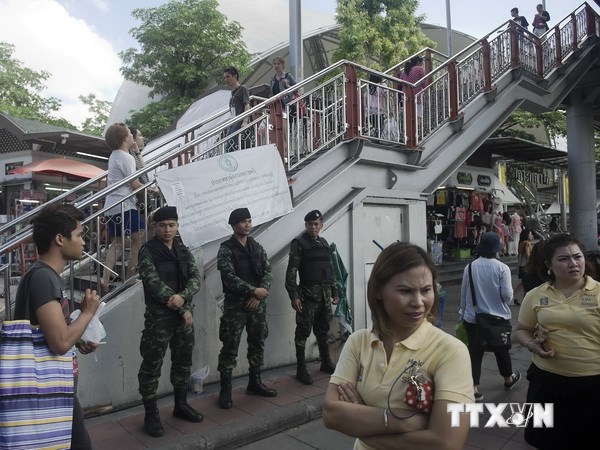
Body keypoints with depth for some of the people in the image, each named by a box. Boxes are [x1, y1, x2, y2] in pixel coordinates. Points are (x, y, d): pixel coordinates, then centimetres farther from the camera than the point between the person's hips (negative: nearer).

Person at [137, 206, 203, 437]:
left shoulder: (184, 250, 8)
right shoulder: (148, 251, -8)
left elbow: (196, 277, 0)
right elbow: (155, 284, -17)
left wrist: (183, 297, -21)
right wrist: (183, 309, -16)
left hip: (184, 314, 6)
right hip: (159, 316, -5)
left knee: (183, 363, 16)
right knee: (151, 367, 3)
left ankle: (181, 405, 32)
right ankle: (151, 414, 18)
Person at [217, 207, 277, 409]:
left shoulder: (257, 247, 10)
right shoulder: (225, 250, -6)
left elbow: (268, 272, 4)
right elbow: (230, 278, -16)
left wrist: (258, 295, -10)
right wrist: (254, 290, -17)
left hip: (258, 303, 6)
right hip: (235, 305, -5)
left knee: (257, 344, 13)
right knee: (230, 348, -2)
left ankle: (255, 383, 27)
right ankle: (225, 390, 9)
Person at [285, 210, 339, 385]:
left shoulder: (324, 243, 14)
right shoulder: (299, 244, -5)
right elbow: (291, 271, -11)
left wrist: (335, 292, 16)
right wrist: (294, 296, -17)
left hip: (325, 294, 6)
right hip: (308, 295, -6)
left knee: (323, 331, 16)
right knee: (303, 331, -1)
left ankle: (326, 363, 29)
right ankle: (301, 369, 8)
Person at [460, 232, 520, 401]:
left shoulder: (470, 267, -6)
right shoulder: (502, 268, -13)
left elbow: (463, 293, 1)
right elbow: (507, 295, -14)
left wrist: (463, 312, 14)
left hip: (472, 318, 1)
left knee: (474, 351, 7)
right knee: (501, 349, 19)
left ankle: (474, 388, 6)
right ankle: (508, 378, 43)